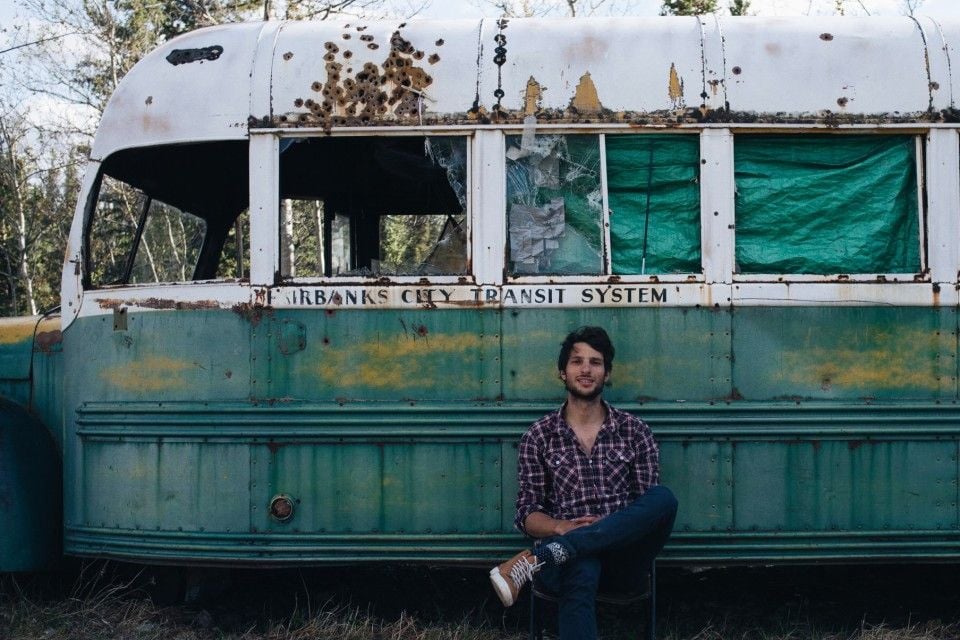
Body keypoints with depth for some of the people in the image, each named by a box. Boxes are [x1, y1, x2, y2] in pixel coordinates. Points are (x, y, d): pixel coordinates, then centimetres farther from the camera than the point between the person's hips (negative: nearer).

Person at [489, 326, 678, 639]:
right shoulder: (538, 436, 9)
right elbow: (527, 513, 7)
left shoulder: (634, 430, 11)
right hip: (569, 553, -2)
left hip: (623, 550, 3)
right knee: (582, 572, -42)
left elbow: (651, 505, 6)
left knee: (664, 497, -32)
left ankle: (535, 559, -36)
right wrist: (561, 527, -16)